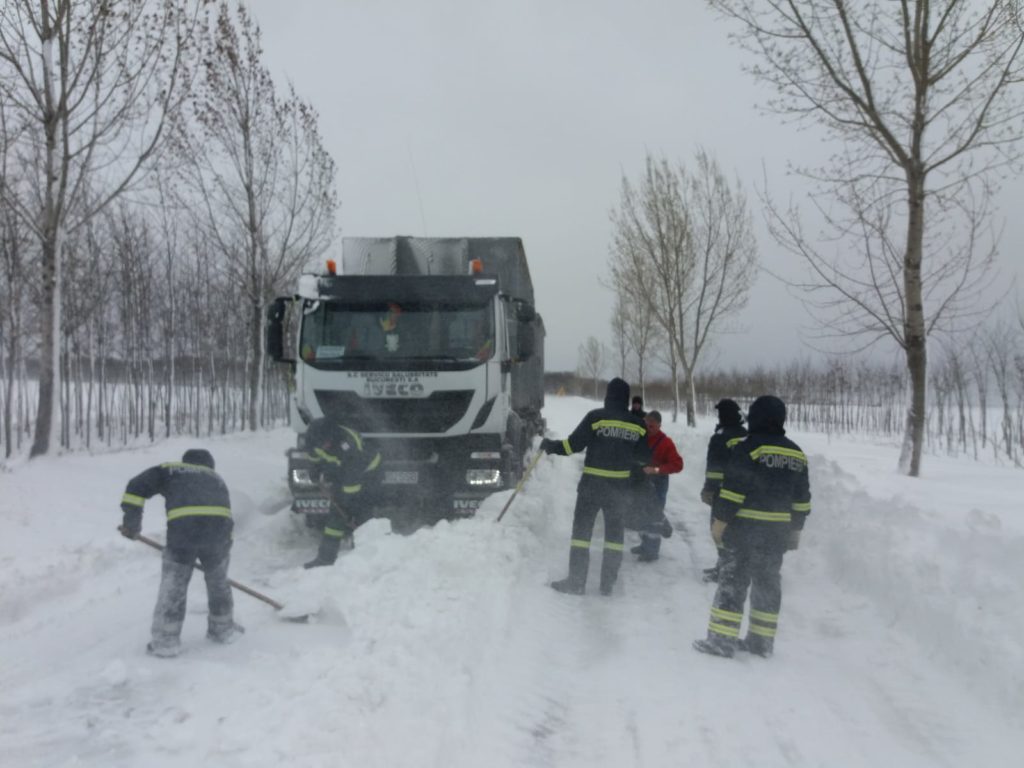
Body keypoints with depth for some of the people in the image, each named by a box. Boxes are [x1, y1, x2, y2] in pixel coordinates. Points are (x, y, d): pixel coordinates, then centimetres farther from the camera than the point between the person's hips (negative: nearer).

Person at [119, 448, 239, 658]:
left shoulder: (169, 470, 26)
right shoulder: (216, 478, 35)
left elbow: (137, 486, 11)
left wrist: (131, 522, 14)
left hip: (182, 529, -3)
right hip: (219, 528, 3)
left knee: (173, 585, 11)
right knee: (218, 580, 24)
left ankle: (166, 640, 13)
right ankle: (223, 629, 38)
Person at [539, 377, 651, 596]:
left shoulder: (596, 417, -10)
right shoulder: (638, 425, 0)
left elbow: (573, 444, -9)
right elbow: (645, 457, 7)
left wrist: (551, 446, 6)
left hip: (592, 484, -3)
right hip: (620, 486, 3)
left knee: (582, 529, 4)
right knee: (615, 532, 13)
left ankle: (576, 581, 3)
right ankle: (608, 584, 14)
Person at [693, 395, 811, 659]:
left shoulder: (748, 448, -12)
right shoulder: (797, 454, 9)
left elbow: (733, 491, -16)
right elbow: (802, 500, 13)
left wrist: (720, 520, -10)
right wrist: (795, 529, 20)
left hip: (745, 530, -6)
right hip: (777, 533, 6)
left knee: (733, 581, -2)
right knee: (768, 583, 13)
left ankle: (722, 639, -2)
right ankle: (761, 641, 19)